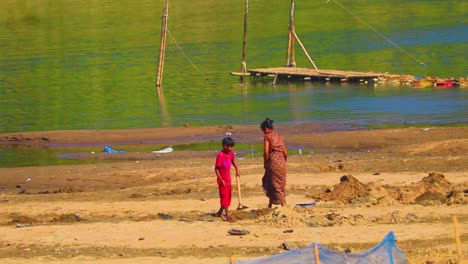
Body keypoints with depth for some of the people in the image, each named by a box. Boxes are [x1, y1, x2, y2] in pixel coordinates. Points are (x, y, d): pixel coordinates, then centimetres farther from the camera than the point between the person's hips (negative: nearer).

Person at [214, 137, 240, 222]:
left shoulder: (231, 153, 1)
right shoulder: (220, 155, -21)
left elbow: (233, 161, 18)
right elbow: (216, 168, -18)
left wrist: (237, 169, -1)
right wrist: (221, 180, -21)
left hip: (228, 180, 8)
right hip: (222, 181, -8)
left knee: (229, 197, 15)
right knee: (224, 197, -5)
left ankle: (220, 213, 29)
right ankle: (227, 216, -3)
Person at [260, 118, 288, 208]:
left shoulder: (267, 136, -5)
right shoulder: (279, 137, 13)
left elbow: (266, 152, -13)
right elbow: (285, 153, 11)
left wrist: (265, 164, -3)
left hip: (273, 162, -6)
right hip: (282, 162, 6)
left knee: (275, 185, 1)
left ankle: (284, 205, 0)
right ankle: (270, 204, 14)